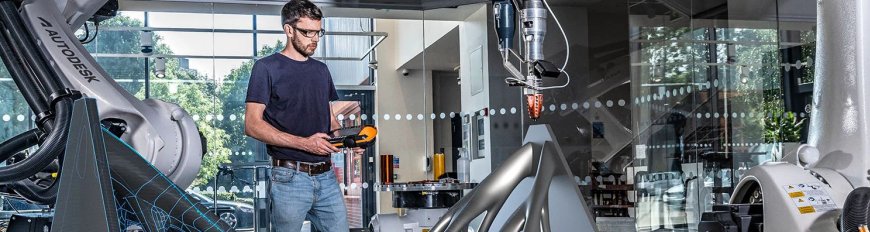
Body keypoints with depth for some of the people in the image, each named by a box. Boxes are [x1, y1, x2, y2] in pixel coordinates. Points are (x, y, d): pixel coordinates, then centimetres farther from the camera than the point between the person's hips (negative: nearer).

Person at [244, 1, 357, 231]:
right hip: (290, 177, -5)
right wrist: (304, 143, -19)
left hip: (326, 177, 5)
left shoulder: (321, 70, 15)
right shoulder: (267, 67, -3)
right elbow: (252, 125, -10)